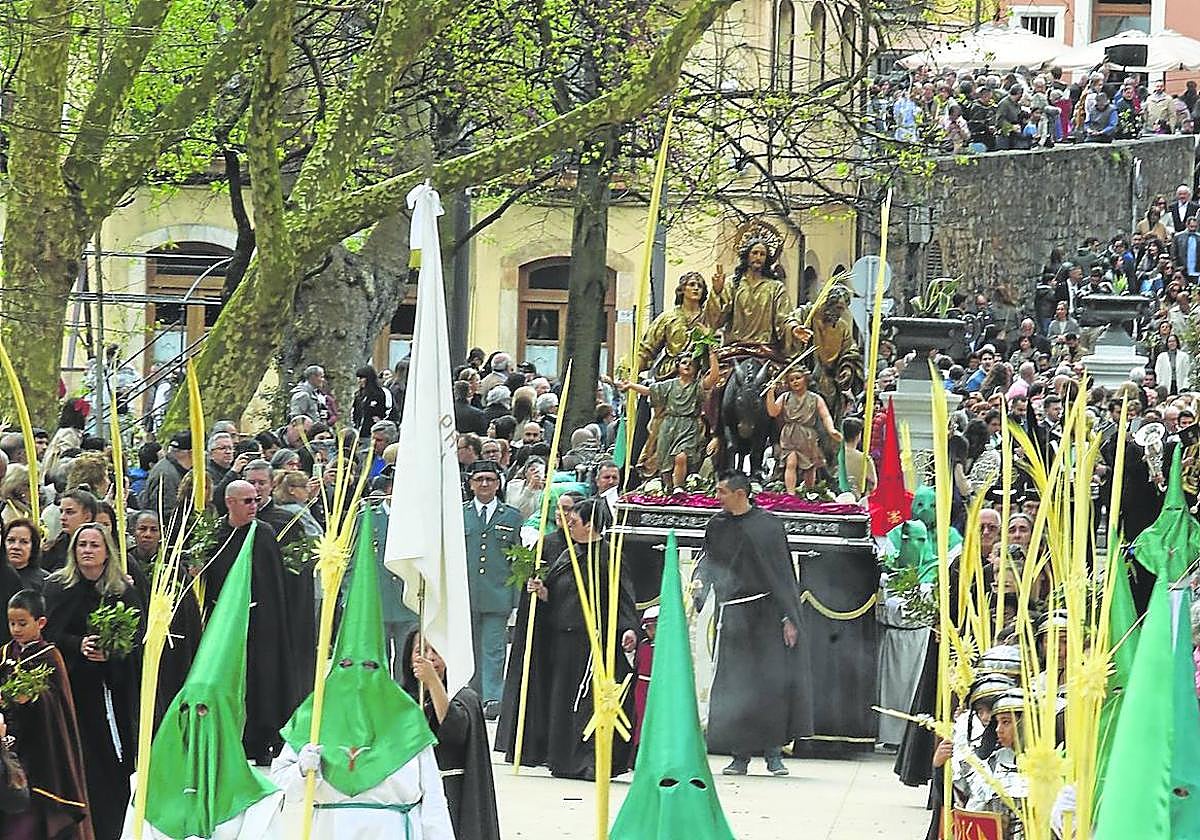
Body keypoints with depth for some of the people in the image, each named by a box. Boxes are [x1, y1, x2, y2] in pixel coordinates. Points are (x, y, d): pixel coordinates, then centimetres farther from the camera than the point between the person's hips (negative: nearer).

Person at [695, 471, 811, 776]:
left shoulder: (768, 524, -2)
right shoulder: (717, 527, 7)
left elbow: (783, 574, -1)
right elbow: (708, 570, 11)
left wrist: (788, 617, -5)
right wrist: (697, 598, -6)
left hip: (766, 613, -2)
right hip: (733, 616, 3)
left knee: (772, 682, -4)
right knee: (734, 684, -2)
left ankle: (774, 753, 3)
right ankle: (740, 755, 3)